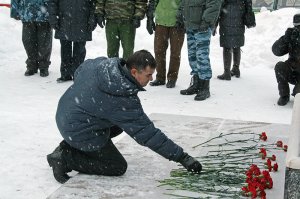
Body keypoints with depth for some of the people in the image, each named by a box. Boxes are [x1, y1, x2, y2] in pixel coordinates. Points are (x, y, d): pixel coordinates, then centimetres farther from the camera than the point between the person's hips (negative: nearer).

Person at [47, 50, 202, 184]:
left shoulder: (101, 63, -9)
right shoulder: (125, 101, -28)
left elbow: (79, 72, 11)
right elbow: (148, 134, -24)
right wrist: (182, 157, -18)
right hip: (80, 132, -8)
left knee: (117, 126, 24)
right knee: (118, 167, 3)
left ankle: (69, 145, 18)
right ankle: (65, 158, -3)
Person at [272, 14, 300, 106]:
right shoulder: (292, 35, -2)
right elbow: (276, 51, -11)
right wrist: (285, 38, -26)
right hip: (293, 73, 4)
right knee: (279, 66, -24)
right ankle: (284, 96, -10)